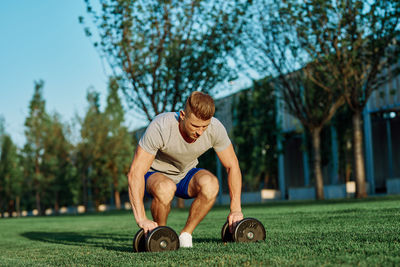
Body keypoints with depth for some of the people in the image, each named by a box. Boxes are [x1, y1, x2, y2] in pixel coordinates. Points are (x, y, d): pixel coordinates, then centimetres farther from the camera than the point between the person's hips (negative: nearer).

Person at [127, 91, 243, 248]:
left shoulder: (215, 129, -23)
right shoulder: (160, 127, -34)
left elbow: (232, 166, -9)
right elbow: (135, 174, -35)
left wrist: (236, 210, -15)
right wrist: (141, 219, -42)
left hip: (185, 175, 3)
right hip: (155, 175, -3)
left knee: (211, 183, -31)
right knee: (165, 188, -39)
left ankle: (186, 235, -10)